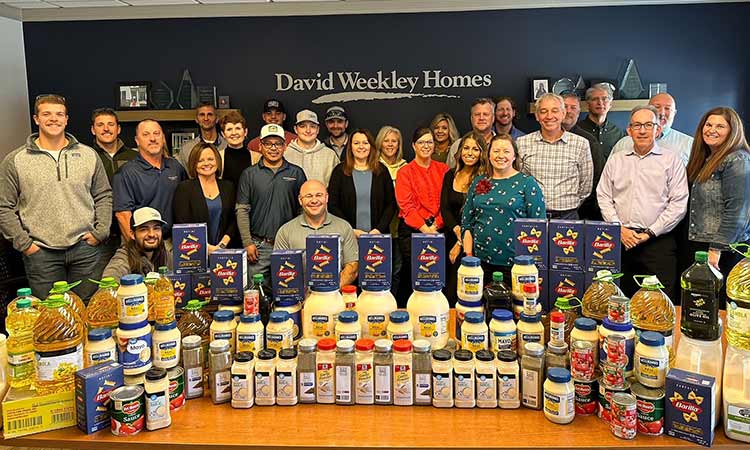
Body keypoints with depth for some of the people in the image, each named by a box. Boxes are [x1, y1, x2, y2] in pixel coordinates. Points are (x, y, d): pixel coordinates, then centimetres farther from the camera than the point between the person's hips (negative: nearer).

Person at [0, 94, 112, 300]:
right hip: (40, 252, -1)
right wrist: (23, 243, -3)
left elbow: (104, 196, 10)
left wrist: (100, 231, 0)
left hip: (85, 247, 1)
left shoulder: (89, 155, 6)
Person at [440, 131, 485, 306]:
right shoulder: (450, 175, 10)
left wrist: (461, 242, -11)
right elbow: (444, 208, 3)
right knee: (447, 289, 7)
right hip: (451, 238, 5)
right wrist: (458, 232, -12)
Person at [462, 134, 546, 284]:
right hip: (481, 261, 3)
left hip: (515, 262, -3)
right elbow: (467, 223, 12)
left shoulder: (527, 183, 0)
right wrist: (468, 256, 3)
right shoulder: (478, 183, 10)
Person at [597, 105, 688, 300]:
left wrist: (649, 233, -8)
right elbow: (603, 196, 10)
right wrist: (620, 228, -3)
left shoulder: (671, 160, 5)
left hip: (658, 241, -2)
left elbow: (678, 204, -2)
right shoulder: (616, 160, 14)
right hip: (620, 240, 3)